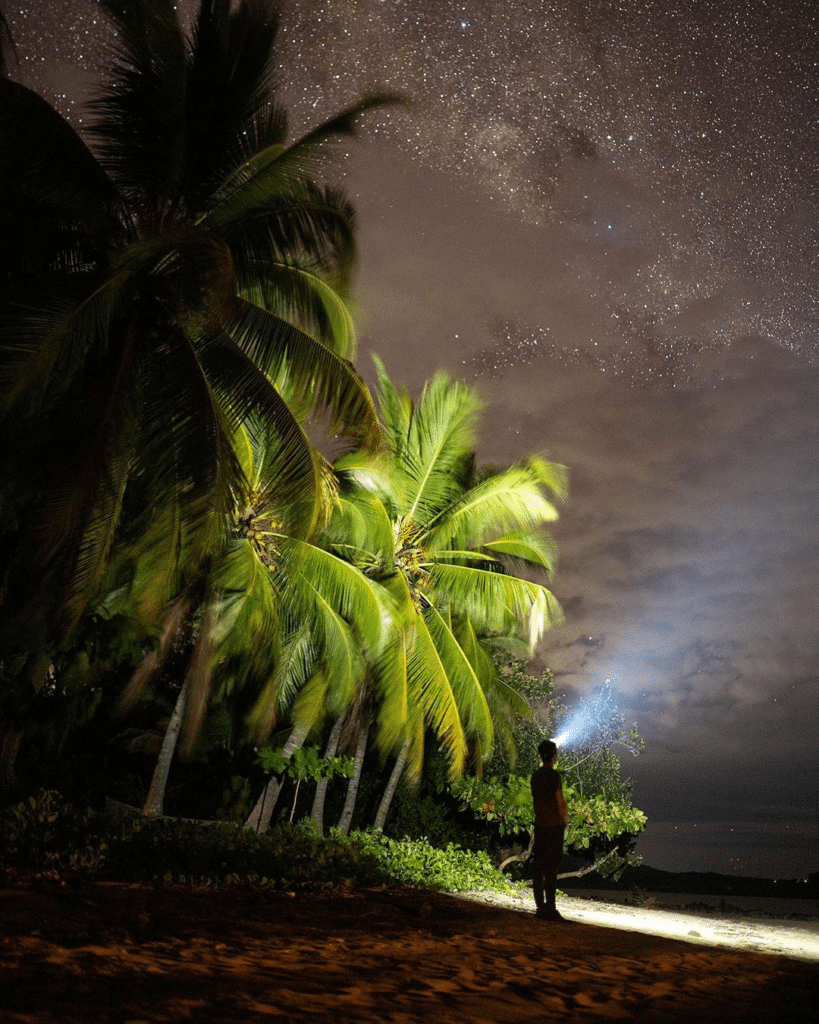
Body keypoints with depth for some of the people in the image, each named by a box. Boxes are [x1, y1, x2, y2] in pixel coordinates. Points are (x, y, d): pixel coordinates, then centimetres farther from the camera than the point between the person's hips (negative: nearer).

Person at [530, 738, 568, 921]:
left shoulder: (536, 775, 9)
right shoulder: (554, 775, -12)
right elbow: (560, 801, -11)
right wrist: (565, 820, 4)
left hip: (539, 825, 7)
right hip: (554, 825, -7)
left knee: (539, 867, 8)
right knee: (551, 868, -3)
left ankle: (540, 906, 13)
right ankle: (550, 908, -2)